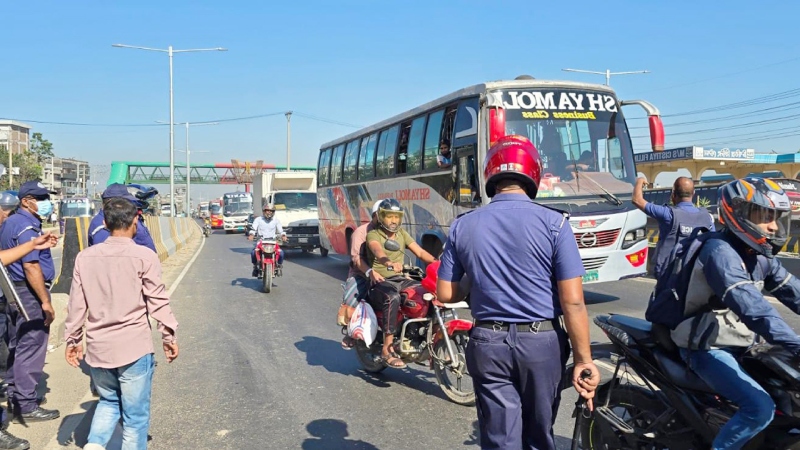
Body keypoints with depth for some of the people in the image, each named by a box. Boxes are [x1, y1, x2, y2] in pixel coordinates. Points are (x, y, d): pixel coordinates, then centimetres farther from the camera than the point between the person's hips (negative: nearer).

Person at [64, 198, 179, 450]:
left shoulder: (85, 257, 1)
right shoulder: (144, 256, -11)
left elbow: (77, 303, 6)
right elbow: (158, 301, -8)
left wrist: (72, 339, 16)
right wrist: (169, 336, 2)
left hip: (98, 347, 4)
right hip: (134, 347, -4)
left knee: (108, 401, 25)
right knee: (135, 414, 9)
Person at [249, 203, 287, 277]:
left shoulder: (276, 220, 14)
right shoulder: (258, 219, 9)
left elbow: (280, 230, 10)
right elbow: (253, 229, -3)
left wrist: (283, 236, -12)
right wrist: (251, 235, -25)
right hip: (260, 241, -1)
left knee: (281, 253, -24)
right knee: (253, 252, -28)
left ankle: (279, 266, 4)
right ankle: (255, 267, -1)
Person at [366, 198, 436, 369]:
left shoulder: (402, 233, 15)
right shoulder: (373, 234, -4)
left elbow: (420, 252, 5)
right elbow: (377, 251, -27)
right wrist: (389, 262, -50)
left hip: (400, 279, 6)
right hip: (380, 281, -6)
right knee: (393, 298, -39)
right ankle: (387, 349, -35)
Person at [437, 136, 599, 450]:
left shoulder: (462, 226, -2)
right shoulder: (553, 223, -10)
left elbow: (445, 294, 3)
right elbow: (572, 302, -12)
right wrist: (584, 360, -5)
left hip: (488, 343, 1)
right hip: (541, 342, -1)